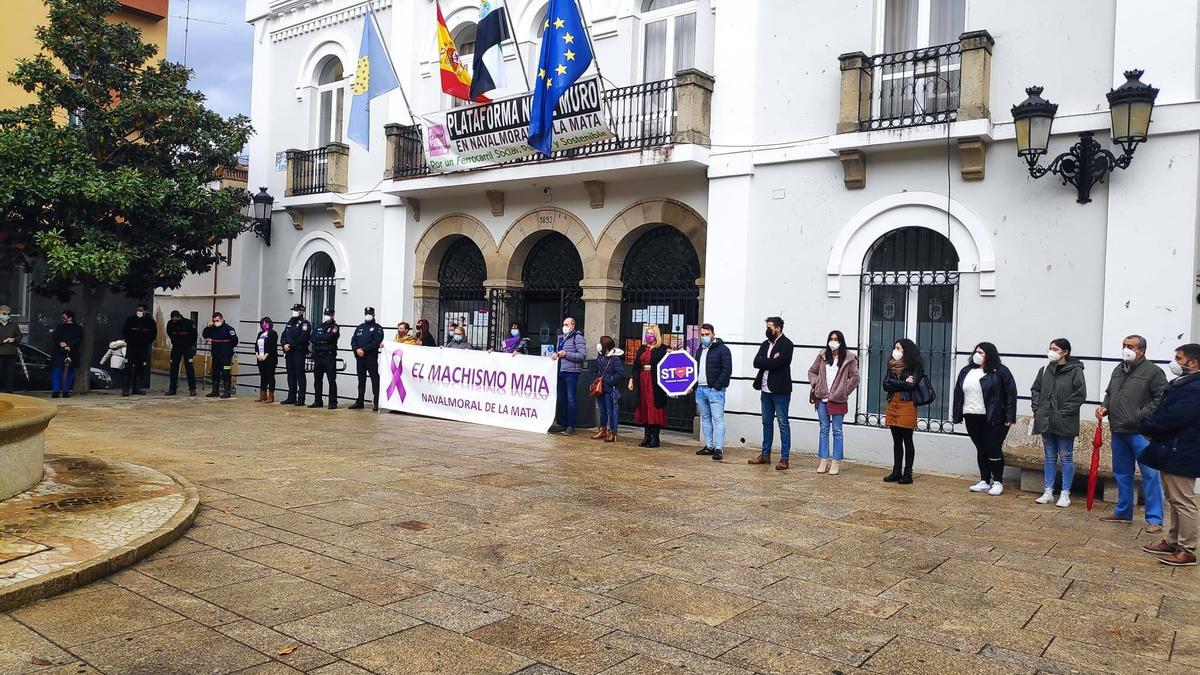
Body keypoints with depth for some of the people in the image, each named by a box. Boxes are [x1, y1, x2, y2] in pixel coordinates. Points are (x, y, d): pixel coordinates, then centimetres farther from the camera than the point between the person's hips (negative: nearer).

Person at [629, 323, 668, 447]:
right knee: (644, 408, 7)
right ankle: (647, 436, 14)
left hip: (655, 383, -6)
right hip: (642, 382, 6)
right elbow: (636, 366, 17)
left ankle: (655, 437, 1)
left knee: (655, 408, -5)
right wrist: (631, 380, 11)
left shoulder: (662, 349, -2)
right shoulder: (642, 349, 16)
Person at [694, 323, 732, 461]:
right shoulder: (700, 350, 17)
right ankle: (709, 446, 18)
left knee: (718, 419, -8)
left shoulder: (722, 349, -6)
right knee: (705, 418, 11)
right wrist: (694, 385, 12)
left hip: (715, 390, -8)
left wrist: (717, 386, -16)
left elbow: (727, 370, -12)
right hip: (700, 389, 8)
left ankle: (718, 449, -9)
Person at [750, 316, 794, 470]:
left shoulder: (786, 344, -10)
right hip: (766, 389, 8)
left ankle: (784, 458, 0)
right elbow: (756, 362, 0)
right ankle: (765, 454, 24)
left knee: (783, 423, -2)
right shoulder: (765, 344, 12)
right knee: (767, 422, 15)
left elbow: (777, 363, -22)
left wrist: (765, 362, -7)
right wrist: (771, 361, -12)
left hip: (780, 390, -8)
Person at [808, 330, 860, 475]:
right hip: (822, 398, 3)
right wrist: (816, 384, 1)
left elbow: (854, 378, -4)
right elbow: (812, 371, 14)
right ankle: (824, 460, 15)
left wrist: (844, 392, -6)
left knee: (837, 431, 3)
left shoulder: (849, 358, -4)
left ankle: (836, 462, 8)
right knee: (824, 429, 9)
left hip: (838, 400, -3)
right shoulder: (822, 355, 6)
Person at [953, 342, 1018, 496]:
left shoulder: (1000, 371, -5)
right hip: (972, 418, 5)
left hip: (993, 419, -5)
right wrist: (958, 415, 10)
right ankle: (984, 481, 19)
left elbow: (1011, 394, -7)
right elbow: (958, 393, 15)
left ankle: (998, 482, 12)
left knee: (993, 450, -1)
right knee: (981, 450, 12)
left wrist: (1009, 417, -12)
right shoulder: (966, 371, 12)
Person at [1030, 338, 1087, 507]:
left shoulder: (1075, 370, -9)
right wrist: (1037, 408, 5)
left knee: (1066, 458, 5)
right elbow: (1035, 390, 17)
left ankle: (1065, 494, 13)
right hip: (1046, 422, 5)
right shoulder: (1045, 370, 7)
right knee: (1050, 458, 13)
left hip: (1065, 423, -5)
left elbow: (1080, 395, -13)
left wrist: (1064, 412, -15)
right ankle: (1048, 492, 20)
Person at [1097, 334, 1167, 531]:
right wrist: (1104, 407, 7)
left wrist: (1141, 416, -18)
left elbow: (1162, 398, -13)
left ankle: (1154, 519, 1)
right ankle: (1123, 512, 27)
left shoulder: (1153, 371, -7)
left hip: (1141, 433, -7)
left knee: (1150, 474, -4)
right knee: (1122, 474, 15)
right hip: (1118, 431, 8)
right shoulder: (1118, 370, 15)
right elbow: (1109, 394, 26)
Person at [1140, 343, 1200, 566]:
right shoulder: (1179, 384, 13)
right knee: (1173, 500, 17)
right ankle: (1173, 541, 26)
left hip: (1181, 455, -10)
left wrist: (1147, 428, -9)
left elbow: (1172, 418, -24)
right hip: (1169, 451, 10)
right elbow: (1162, 411, 15)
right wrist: (1151, 429, -2)